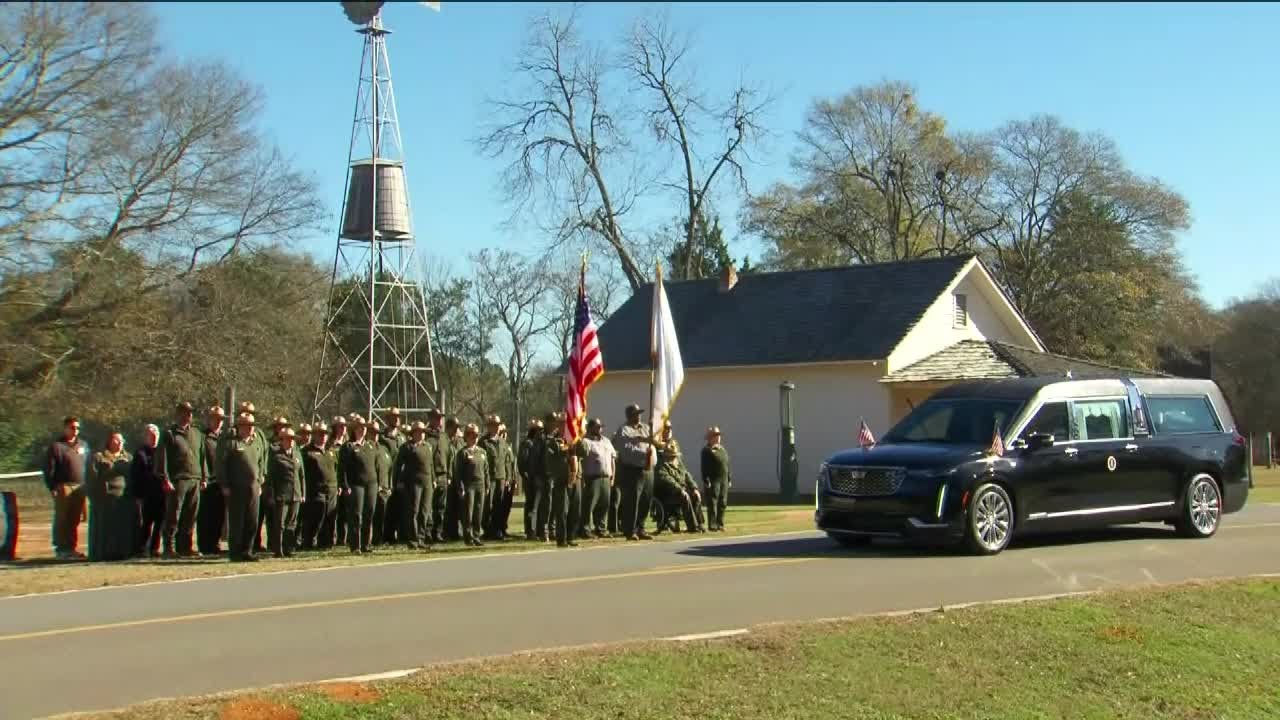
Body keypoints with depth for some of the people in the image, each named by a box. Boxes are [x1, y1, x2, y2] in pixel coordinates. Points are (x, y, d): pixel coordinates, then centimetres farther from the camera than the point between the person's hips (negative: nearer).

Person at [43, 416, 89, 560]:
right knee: (62, 519, -4)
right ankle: (61, 549, 0)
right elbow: (49, 469, -6)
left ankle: (71, 548, 15)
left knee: (75, 520, 8)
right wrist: (52, 487, -12)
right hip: (63, 487, -5)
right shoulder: (56, 446, -2)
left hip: (79, 488, 6)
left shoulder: (83, 445, 17)